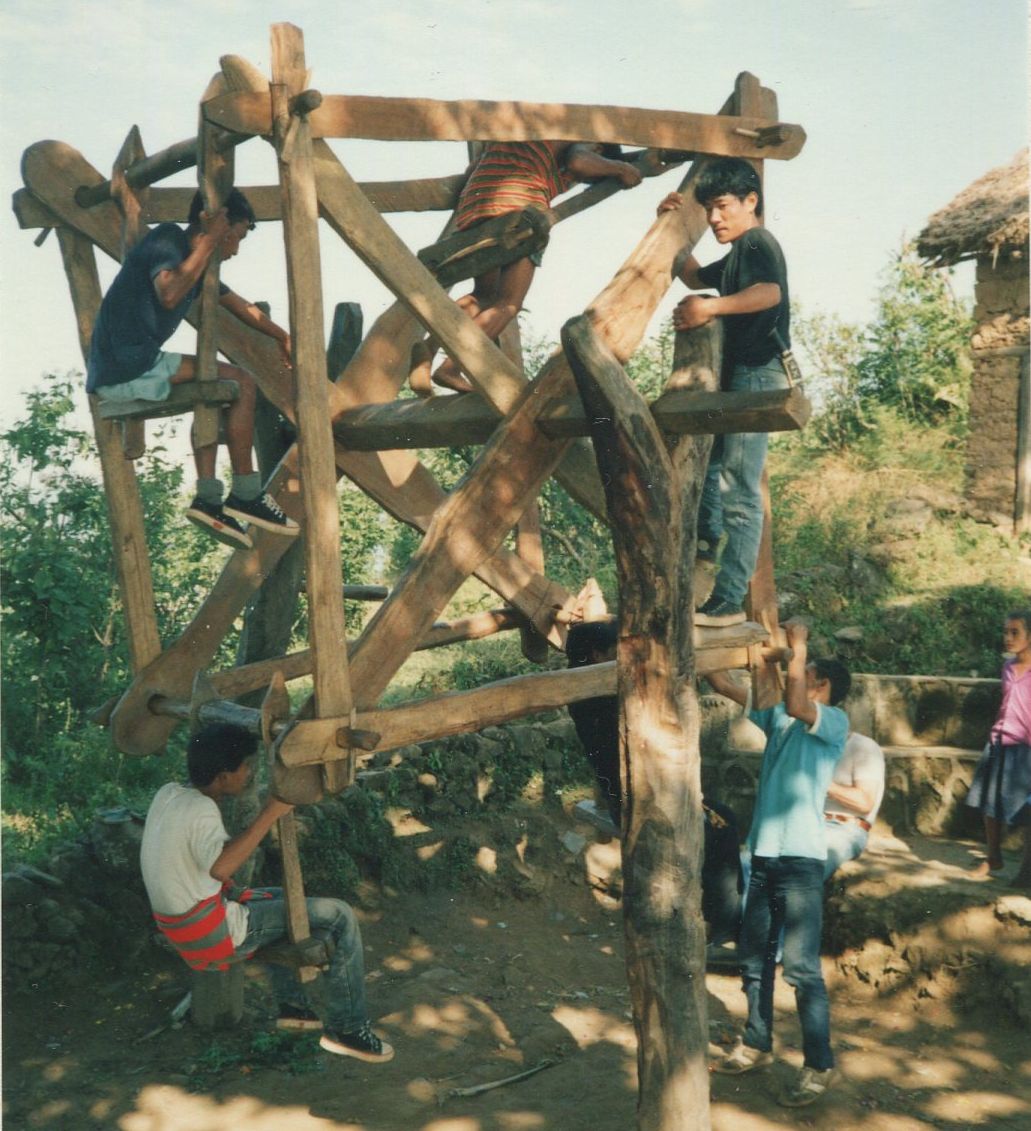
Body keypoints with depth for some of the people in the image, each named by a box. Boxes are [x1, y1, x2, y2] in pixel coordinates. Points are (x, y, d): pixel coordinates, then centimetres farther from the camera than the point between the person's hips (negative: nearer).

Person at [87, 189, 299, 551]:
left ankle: (208, 499, 11)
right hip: (126, 369, -10)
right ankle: (245, 495, -1)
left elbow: (243, 308, 30)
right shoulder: (166, 240, -9)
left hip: (115, 372, 10)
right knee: (240, 384, -6)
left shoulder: (195, 260, 18)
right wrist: (208, 242, -21)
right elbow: (169, 294, -31)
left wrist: (283, 338, 33)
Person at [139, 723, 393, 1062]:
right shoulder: (200, 809, -26)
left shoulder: (168, 793, 0)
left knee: (280, 898, 34)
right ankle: (347, 1028, 4)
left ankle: (291, 1005, 36)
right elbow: (220, 867, -45)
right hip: (216, 935, -9)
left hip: (183, 923, 9)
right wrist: (271, 812, -41)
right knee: (339, 917, -5)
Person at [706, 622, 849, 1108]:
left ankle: (819, 1065, 8)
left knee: (801, 966, -4)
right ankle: (757, 1044, 30)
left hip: (801, 858, -7)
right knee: (754, 956, 16)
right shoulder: (777, 716, 13)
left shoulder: (835, 721, -7)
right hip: (763, 854, 8)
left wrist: (798, 647, -24)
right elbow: (728, 688, 14)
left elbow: (796, 706, -27)